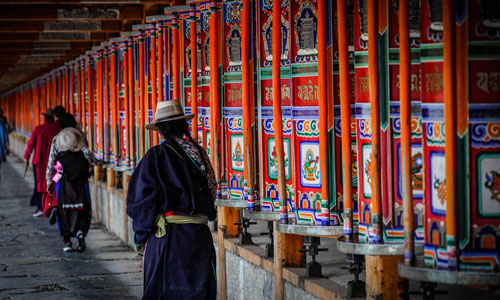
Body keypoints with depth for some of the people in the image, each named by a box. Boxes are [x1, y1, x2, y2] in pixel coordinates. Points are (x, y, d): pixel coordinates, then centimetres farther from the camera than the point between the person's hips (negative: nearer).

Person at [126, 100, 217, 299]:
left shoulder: (156, 156, -11)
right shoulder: (199, 153, 4)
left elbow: (142, 198, -11)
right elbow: (211, 191, 9)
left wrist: (142, 232, 0)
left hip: (167, 235, -4)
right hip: (199, 233, 4)